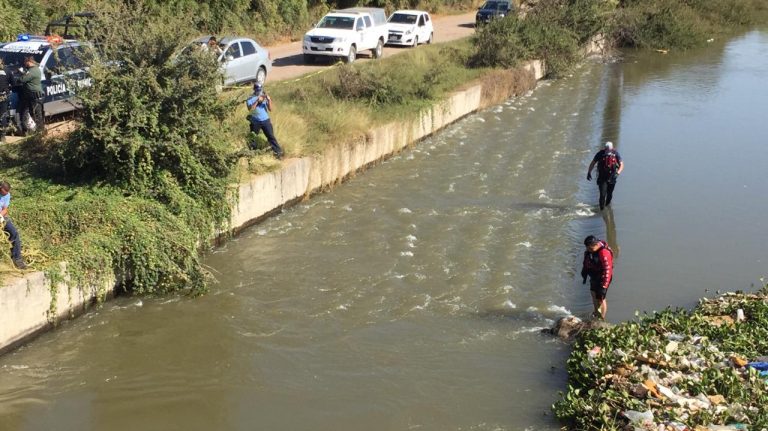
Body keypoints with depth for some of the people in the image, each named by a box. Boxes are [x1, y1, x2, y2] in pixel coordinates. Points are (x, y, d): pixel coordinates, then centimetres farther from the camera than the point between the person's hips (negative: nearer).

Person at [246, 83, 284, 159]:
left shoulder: (265, 97, 6)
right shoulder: (250, 99, 0)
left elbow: (270, 109, 0)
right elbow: (250, 109, -18)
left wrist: (269, 100, -15)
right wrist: (257, 101, -25)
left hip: (265, 120, 1)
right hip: (255, 122, -1)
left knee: (271, 136, -3)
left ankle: (278, 152, 0)